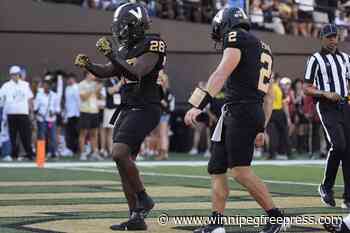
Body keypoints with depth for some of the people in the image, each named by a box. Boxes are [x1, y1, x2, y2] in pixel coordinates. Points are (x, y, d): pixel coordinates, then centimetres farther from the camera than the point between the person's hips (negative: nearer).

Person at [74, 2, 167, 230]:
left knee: (120, 154, -21)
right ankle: (137, 218, 10)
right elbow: (106, 72, 18)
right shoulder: (127, 48, 13)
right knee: (125, 162, 5)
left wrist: (111, 54, -24)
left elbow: (137, 72, -23)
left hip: (144, 110, -9)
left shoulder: (152, 45, -11)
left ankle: (143, 199, -3)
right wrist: (88, 64, 0)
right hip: (127, 109, 9)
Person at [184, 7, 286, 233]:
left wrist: (198, 105, -25)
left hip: (240, 110, -10)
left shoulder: (236, 37, -2)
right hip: (256, 112, 10)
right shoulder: (264, 49, 25)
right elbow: (269, 96, 26)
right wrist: (262, 128, 29)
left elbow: (222, 73, -17)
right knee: (217, 169, 9)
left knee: (241, 171, -13)